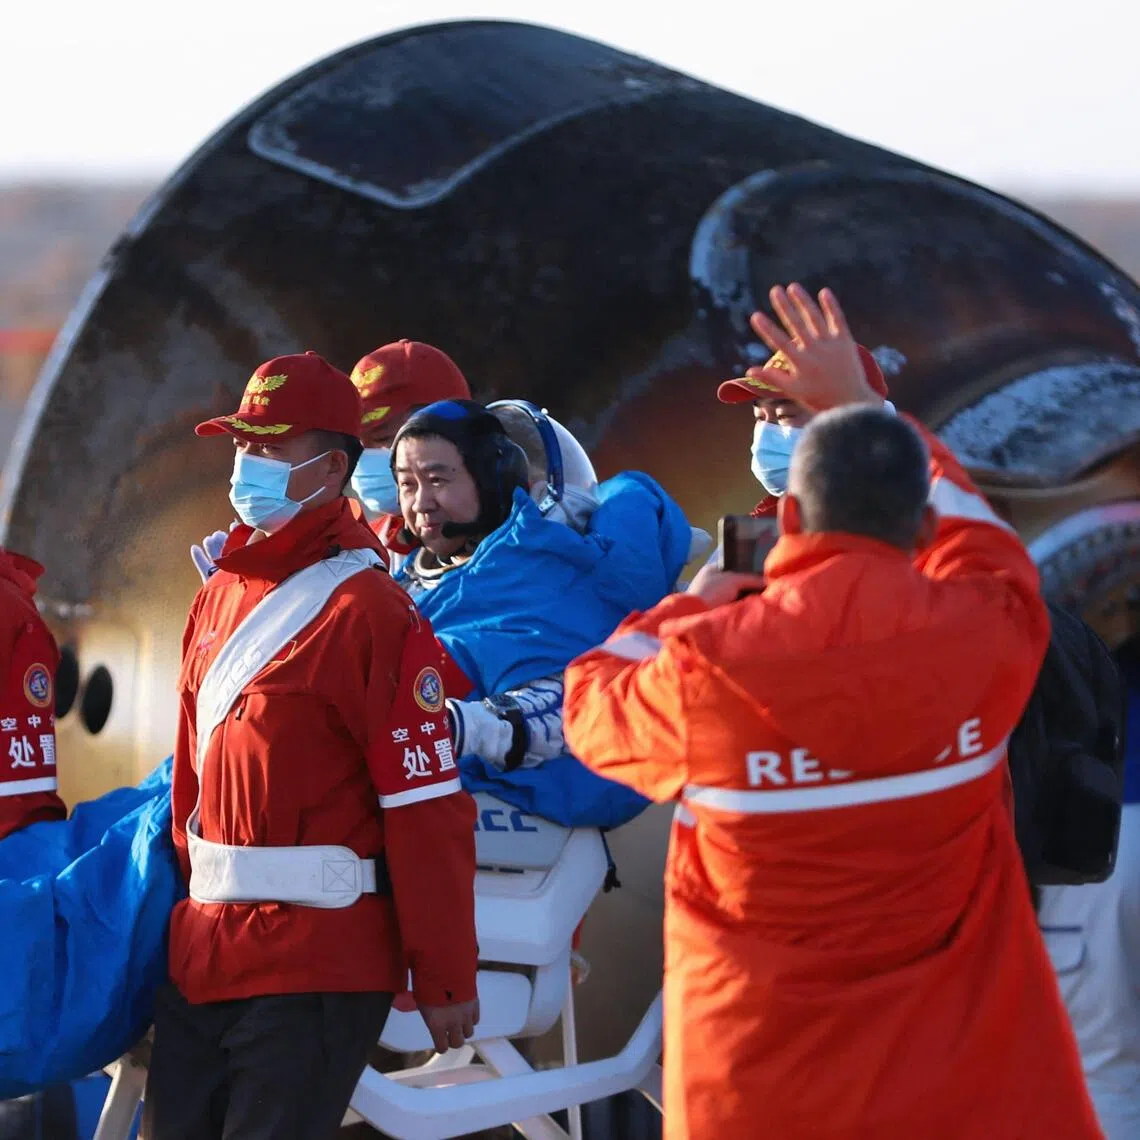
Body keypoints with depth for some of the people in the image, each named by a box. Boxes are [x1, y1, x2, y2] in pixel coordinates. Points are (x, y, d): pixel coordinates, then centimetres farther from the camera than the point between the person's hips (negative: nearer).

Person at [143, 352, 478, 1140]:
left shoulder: (372, 615, -12)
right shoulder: (220, 598, 13)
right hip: (200, 955, 8)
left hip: (314, 972, -8)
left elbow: (429, 813, -14)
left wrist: (444, 980, -14)